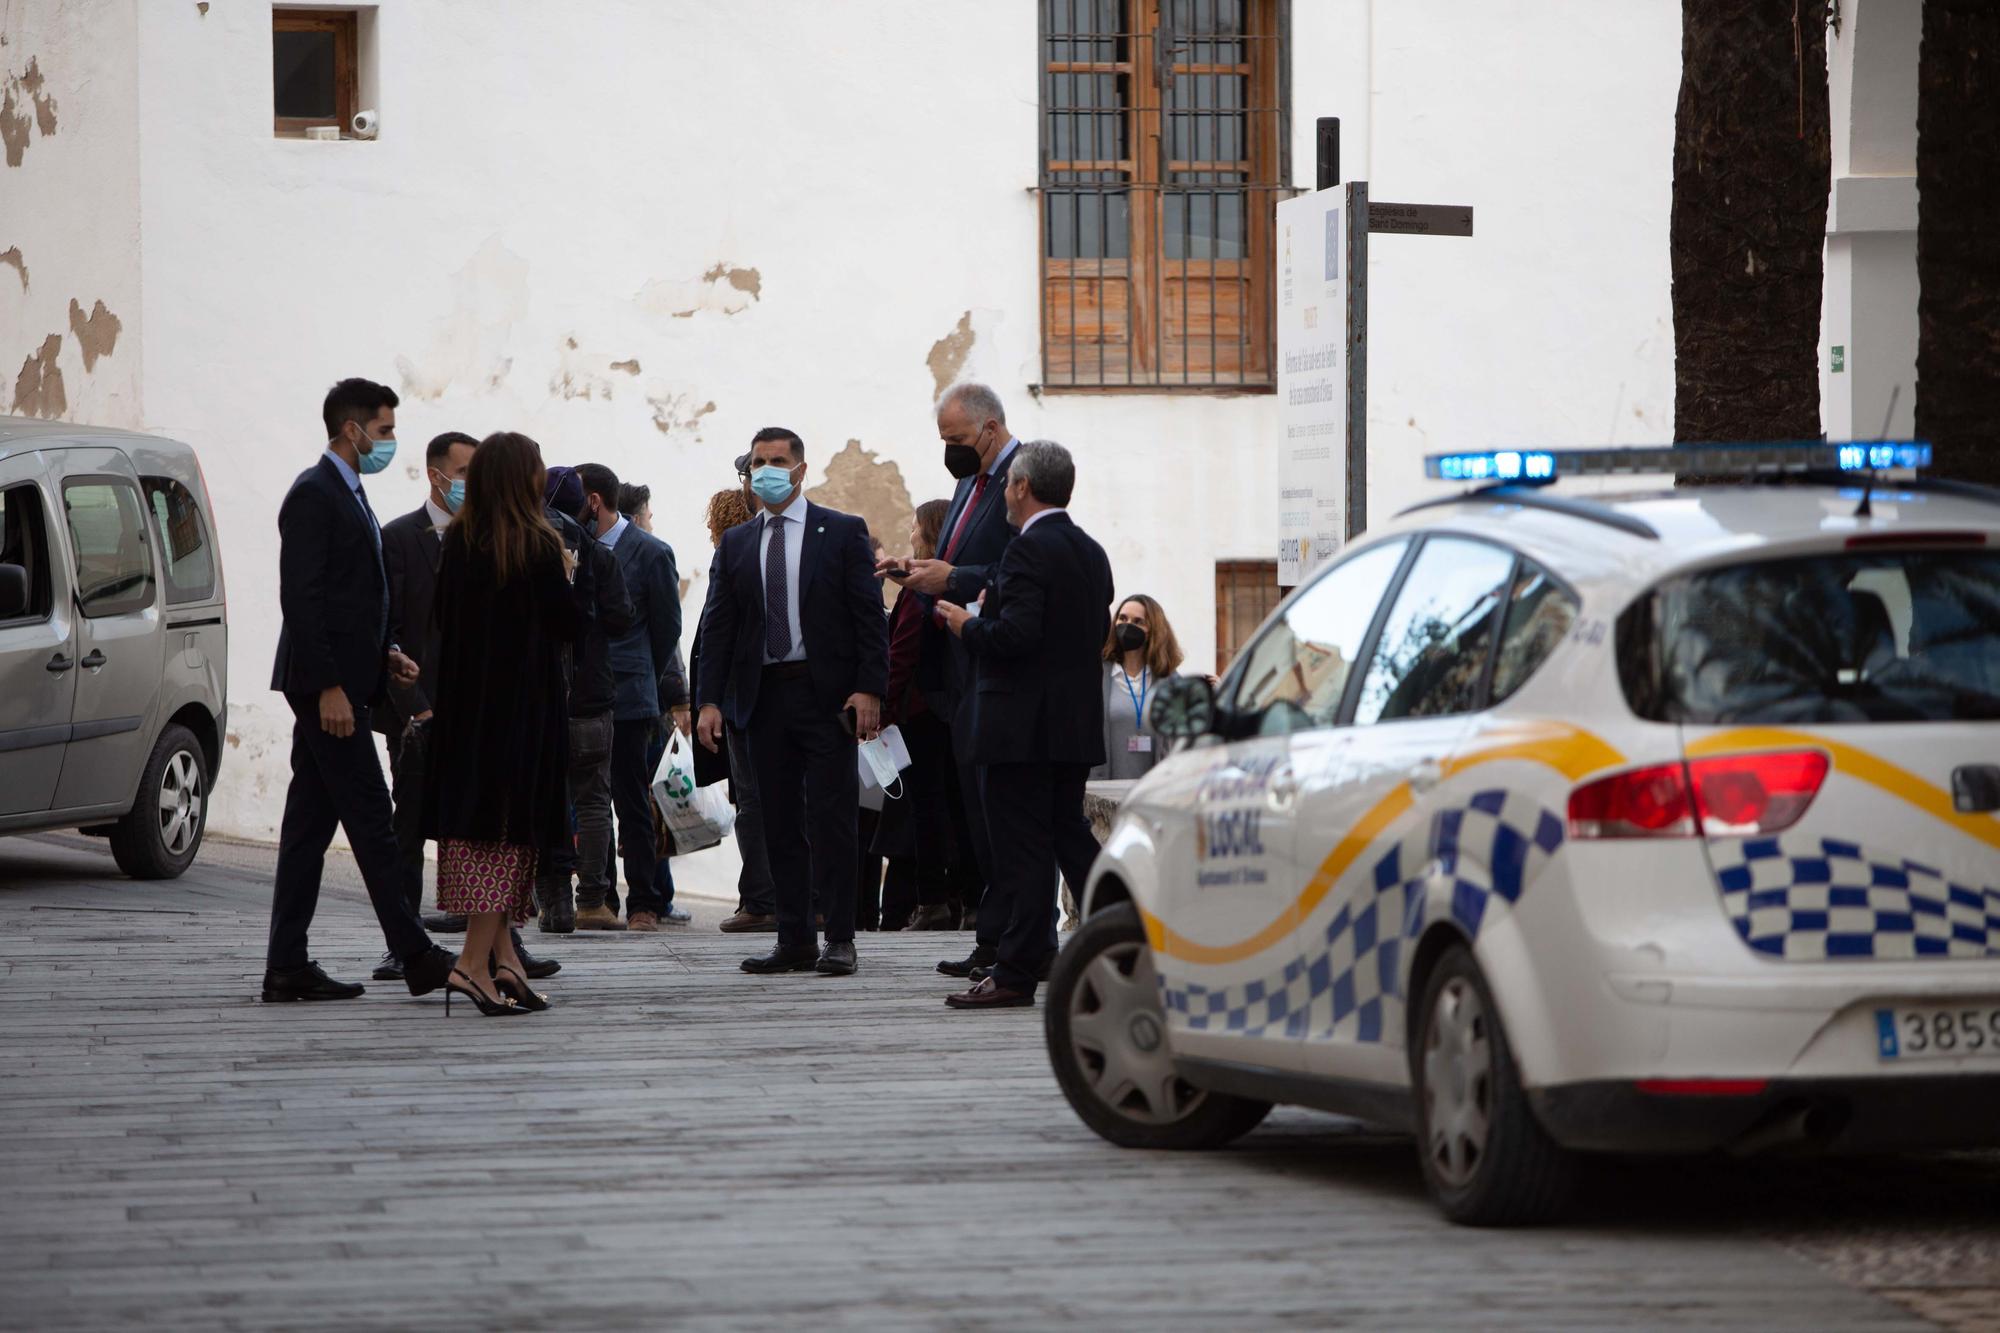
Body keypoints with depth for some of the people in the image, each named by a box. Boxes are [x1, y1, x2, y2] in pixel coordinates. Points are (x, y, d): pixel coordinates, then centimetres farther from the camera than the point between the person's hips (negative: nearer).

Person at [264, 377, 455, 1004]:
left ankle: (287, 965, 8)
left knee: (310, 822, 8)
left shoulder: (347, 495, 18)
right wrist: (328, 687, -22)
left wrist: (384, 654, 11)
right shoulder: (314, 495, -13)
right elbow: (300, 598, -19)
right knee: (371, 820, -7)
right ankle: (416, 957, -6)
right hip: (326, 683, -10)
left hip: (338, 683, 10)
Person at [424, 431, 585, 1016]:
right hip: (524, 700, -6)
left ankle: (501, 955, 14)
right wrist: (565, 579, 8)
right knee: (511, 827, -4)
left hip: (464, 700, 6)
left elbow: (442, 618, 10)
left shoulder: (457, 541, 2)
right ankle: (475, 960, -13)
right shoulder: (538, 547, -14)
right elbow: (572, 626, -11)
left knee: (474, 820, 11)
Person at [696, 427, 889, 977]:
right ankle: (794, 941, 9)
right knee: (780, 824, 5)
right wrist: (711, 699, -1)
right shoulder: (735, 545, 13)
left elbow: (870, 617, -2)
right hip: (764, 698, 4)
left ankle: (839, 939, -2)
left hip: (826, 695, -4)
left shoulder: (842, 533, 2)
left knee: (831, 821, -5)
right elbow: (718, 626, 10)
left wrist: (868, 689, -12)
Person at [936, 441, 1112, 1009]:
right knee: (1069, 835, 17)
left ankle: (1016, 973, -2)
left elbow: (1017, 634, -25)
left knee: (1022, 849, -5)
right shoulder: (1091, 553, 12)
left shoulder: (1029, 550, -16)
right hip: (1077, 724, 9)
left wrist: (968, 627, -6)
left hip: (1024, 724, -9)